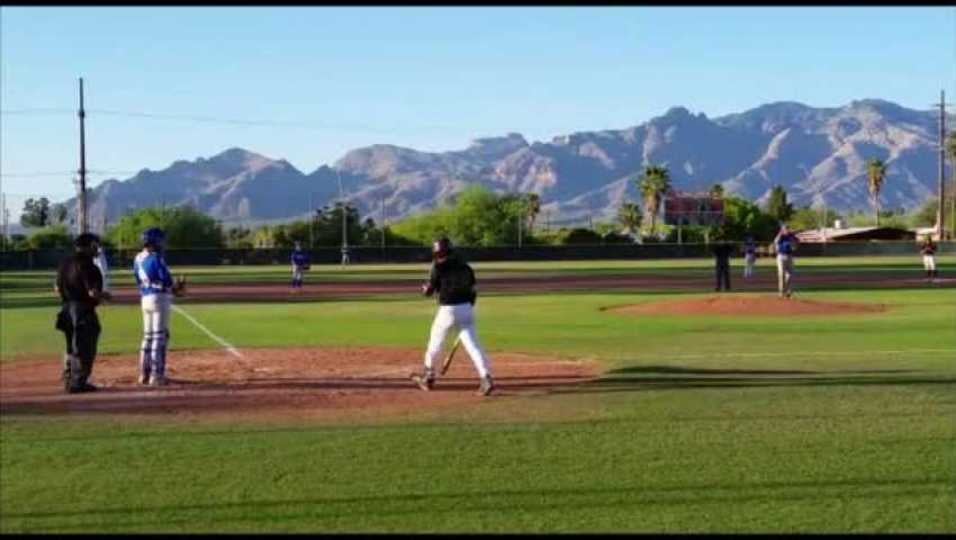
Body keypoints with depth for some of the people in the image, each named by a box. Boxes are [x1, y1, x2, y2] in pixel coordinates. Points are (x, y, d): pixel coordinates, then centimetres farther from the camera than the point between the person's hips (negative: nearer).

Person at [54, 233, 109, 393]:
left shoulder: (64, 263, 8)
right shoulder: (87, 266, -18)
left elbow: (58, 289, 13)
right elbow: (93, 292, -22)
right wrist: (104, 295, -4)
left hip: (67, 309, 9)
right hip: (84, 311, -9)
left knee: (71, 348, 18)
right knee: (84, 349, 0)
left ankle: (69, 381, 24)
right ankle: (78, 383, 1)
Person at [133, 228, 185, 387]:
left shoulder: (138, 259, 9)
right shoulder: (156, 258, -16)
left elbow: (140, 282, 14)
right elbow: (167, 281, -18)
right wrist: (176, 287, 5)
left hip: (145, 299, 8)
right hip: (159, 298, -8)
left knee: (148, 336, 16)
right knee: (160, 337, -4)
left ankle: (144, 374, 19)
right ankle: (156, 375, -4)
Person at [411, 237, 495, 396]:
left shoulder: (439, 267, -4)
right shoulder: (464, 266, 11)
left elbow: (429, 290, -2)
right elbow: (473, 292, 12)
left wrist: (424, 288, 21)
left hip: (448, 310, -4)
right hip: (467, 309, 4)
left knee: (435, 343, 15)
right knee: (473, 345, -3)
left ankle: (428, 376, 29)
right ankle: (486, 378, -18)